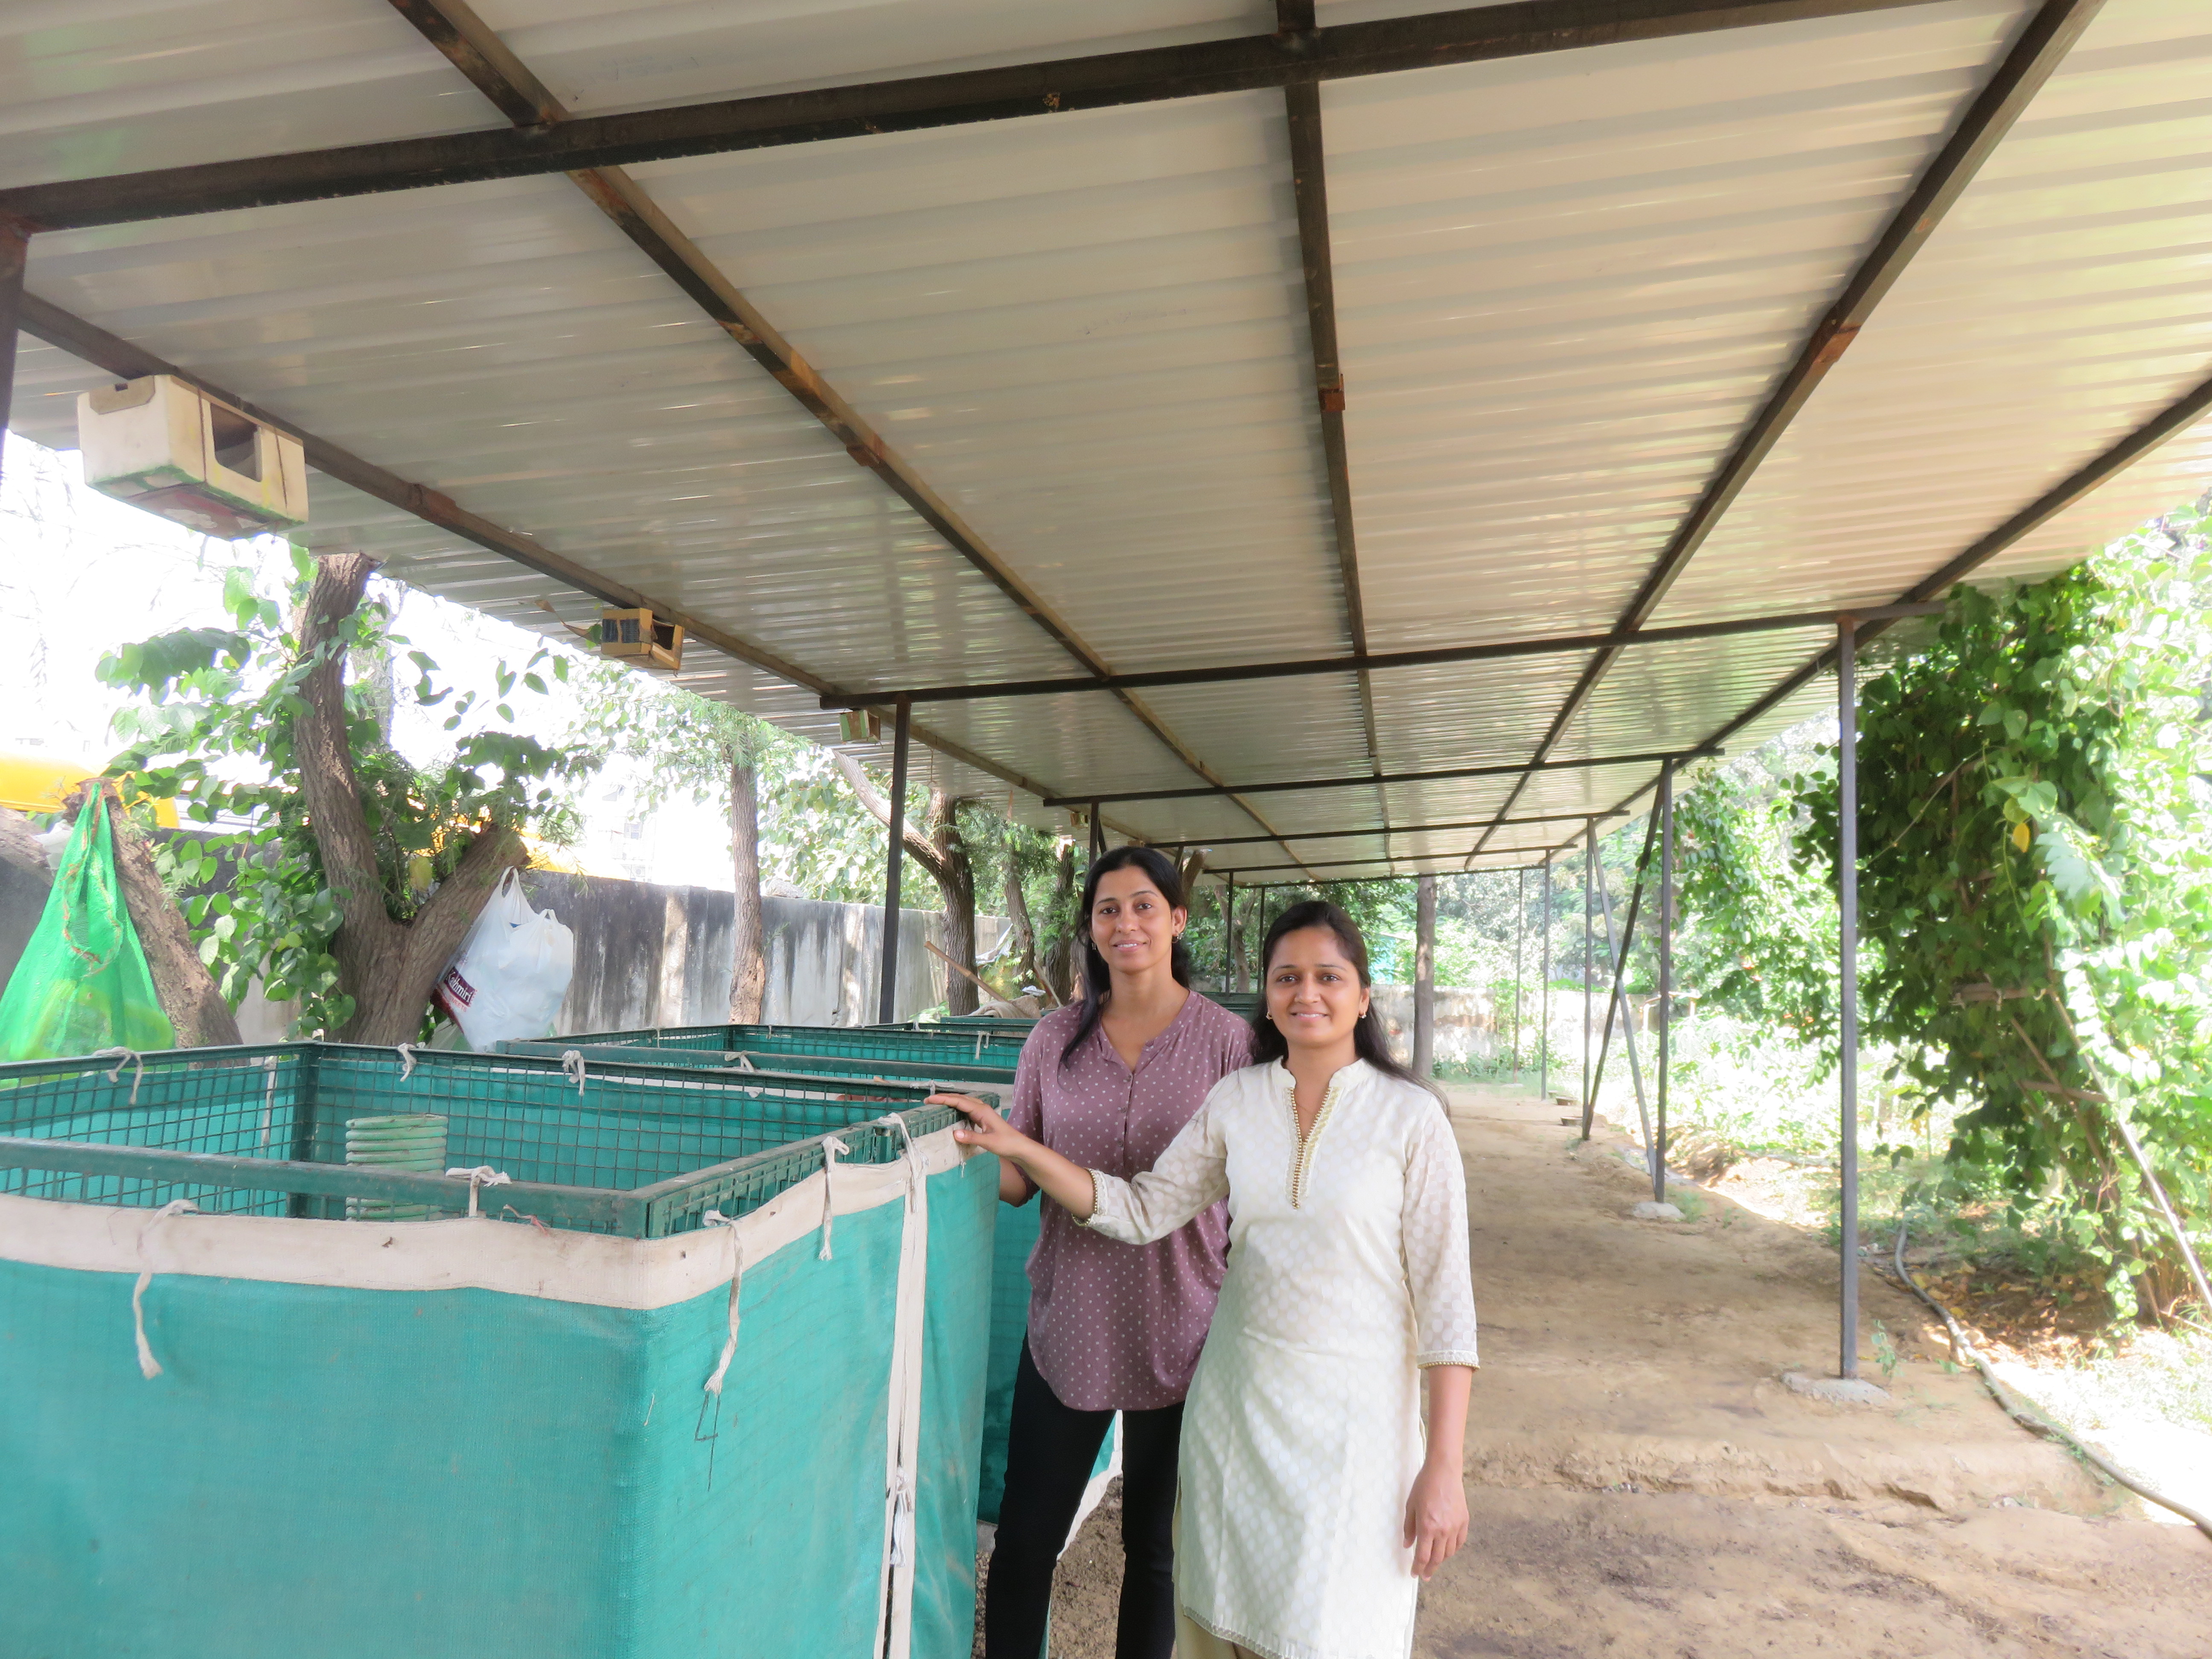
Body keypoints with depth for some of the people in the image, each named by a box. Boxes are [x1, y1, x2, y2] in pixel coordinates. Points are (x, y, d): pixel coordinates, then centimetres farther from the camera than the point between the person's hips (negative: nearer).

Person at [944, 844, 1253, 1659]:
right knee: (1025, 1540, 10)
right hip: (1068, 1325, 2)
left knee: (1153, 1545, 16)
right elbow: (1020, 1183, 7)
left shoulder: (1227, 1041, -7)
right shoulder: (1056, 1039, 1)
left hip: (1178, 1337, -2)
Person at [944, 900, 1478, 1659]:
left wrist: (1444, 1468, -12)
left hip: (1355, 1416, -3)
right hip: (1237, 1398, 4)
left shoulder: (1410, 1116, -9)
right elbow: (1143, 1210, 4)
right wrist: (1017, 1147, -5)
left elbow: (1444, 1295, -9)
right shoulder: (1236, 1100, 2)